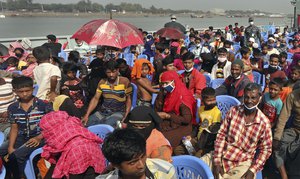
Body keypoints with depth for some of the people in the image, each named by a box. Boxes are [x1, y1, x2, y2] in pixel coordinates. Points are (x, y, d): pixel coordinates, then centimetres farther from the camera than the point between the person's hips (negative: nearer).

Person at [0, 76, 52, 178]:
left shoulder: (43, 105, -9)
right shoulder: (12, 108, 4)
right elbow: (14, 128, 8)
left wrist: (39, 138, -16)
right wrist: (10, 147, -3)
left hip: (39, 137, -5)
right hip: (21, 138, 5)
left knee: (17, 155, -24)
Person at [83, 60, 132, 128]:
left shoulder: (124, 82, -3)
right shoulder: (102, 82, 7)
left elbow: (128, 99, 3)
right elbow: (95, 99, 6)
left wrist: (126, 115, -9)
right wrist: (87, 115, -4)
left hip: (118, 112, -4)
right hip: (102, 112, 4)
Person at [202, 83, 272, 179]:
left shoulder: (264, 122, -8)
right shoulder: (233, 111, -4)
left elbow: (265, 149, -1)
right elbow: (221, 135, -3)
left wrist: (252, 170, -12)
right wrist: (217, 162, -9)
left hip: (242, 163, -1)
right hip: (222, 155, 1)